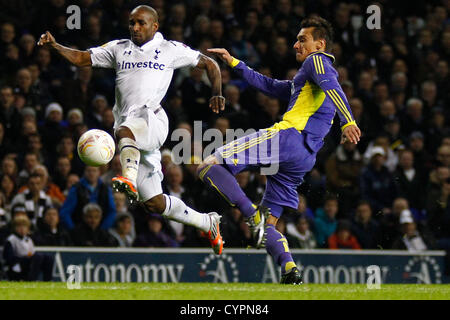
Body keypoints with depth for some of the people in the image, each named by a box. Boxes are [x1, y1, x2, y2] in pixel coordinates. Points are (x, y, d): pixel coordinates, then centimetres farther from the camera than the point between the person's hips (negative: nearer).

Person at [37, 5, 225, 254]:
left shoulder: (170, 50, 11)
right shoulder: (119, 49, 20)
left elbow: (209, 64, 17)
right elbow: (81, 58, 15)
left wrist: (216, 94, 3)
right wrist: (54, 46, -2)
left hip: (153, 120, -5)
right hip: (128, 131, 5)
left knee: (125, 130, -42)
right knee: (155, 203, 3)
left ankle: (130, 180, -60)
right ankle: (207, 223, 19)